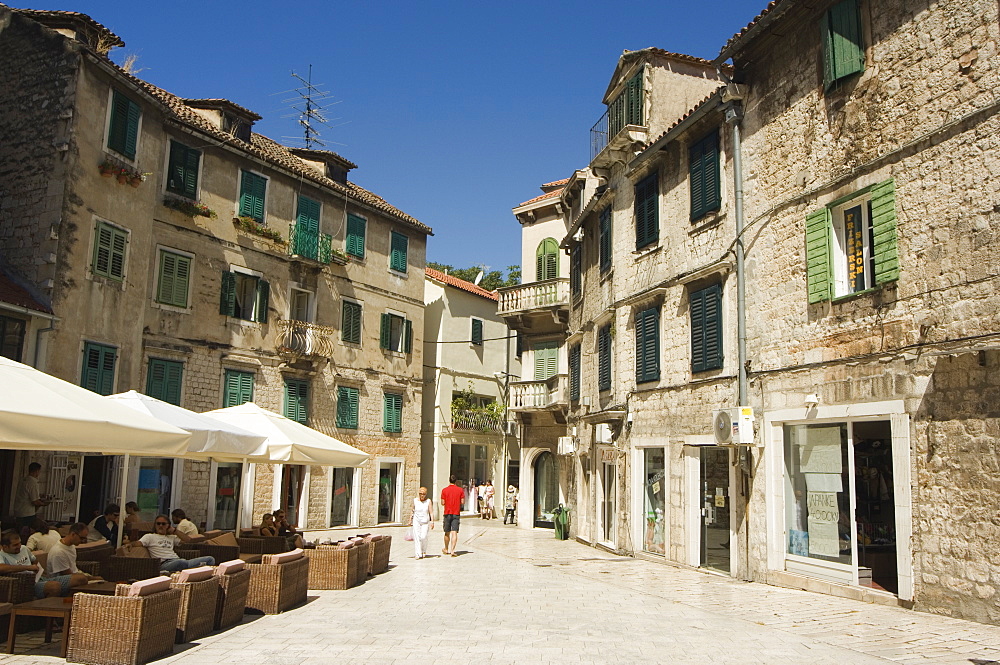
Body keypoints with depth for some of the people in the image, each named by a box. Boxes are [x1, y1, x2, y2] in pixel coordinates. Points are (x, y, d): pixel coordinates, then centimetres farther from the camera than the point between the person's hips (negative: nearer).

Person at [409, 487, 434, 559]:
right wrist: (410, 520, 15)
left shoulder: (428, 501, -4)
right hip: (416, 521, 1)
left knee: (423, 537, -9)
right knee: (416, 537, -10)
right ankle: (418, 554, -7)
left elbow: (431, 512, -7)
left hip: (425, 522, -1)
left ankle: (423, 552, 17)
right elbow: (413, 511, 13)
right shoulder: (415, 501, 2)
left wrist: (432, 522, -15)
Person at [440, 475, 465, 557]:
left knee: (447, 533, 14)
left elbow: (442, 503, -3)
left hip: (447, 513, 1)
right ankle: (452, 550, -16)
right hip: (456, 513, -1)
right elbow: (462, 502, -2)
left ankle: (446, 549, 28)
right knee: (454, 533, -5)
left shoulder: (444, 490, -2)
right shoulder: (460, 490, 0)